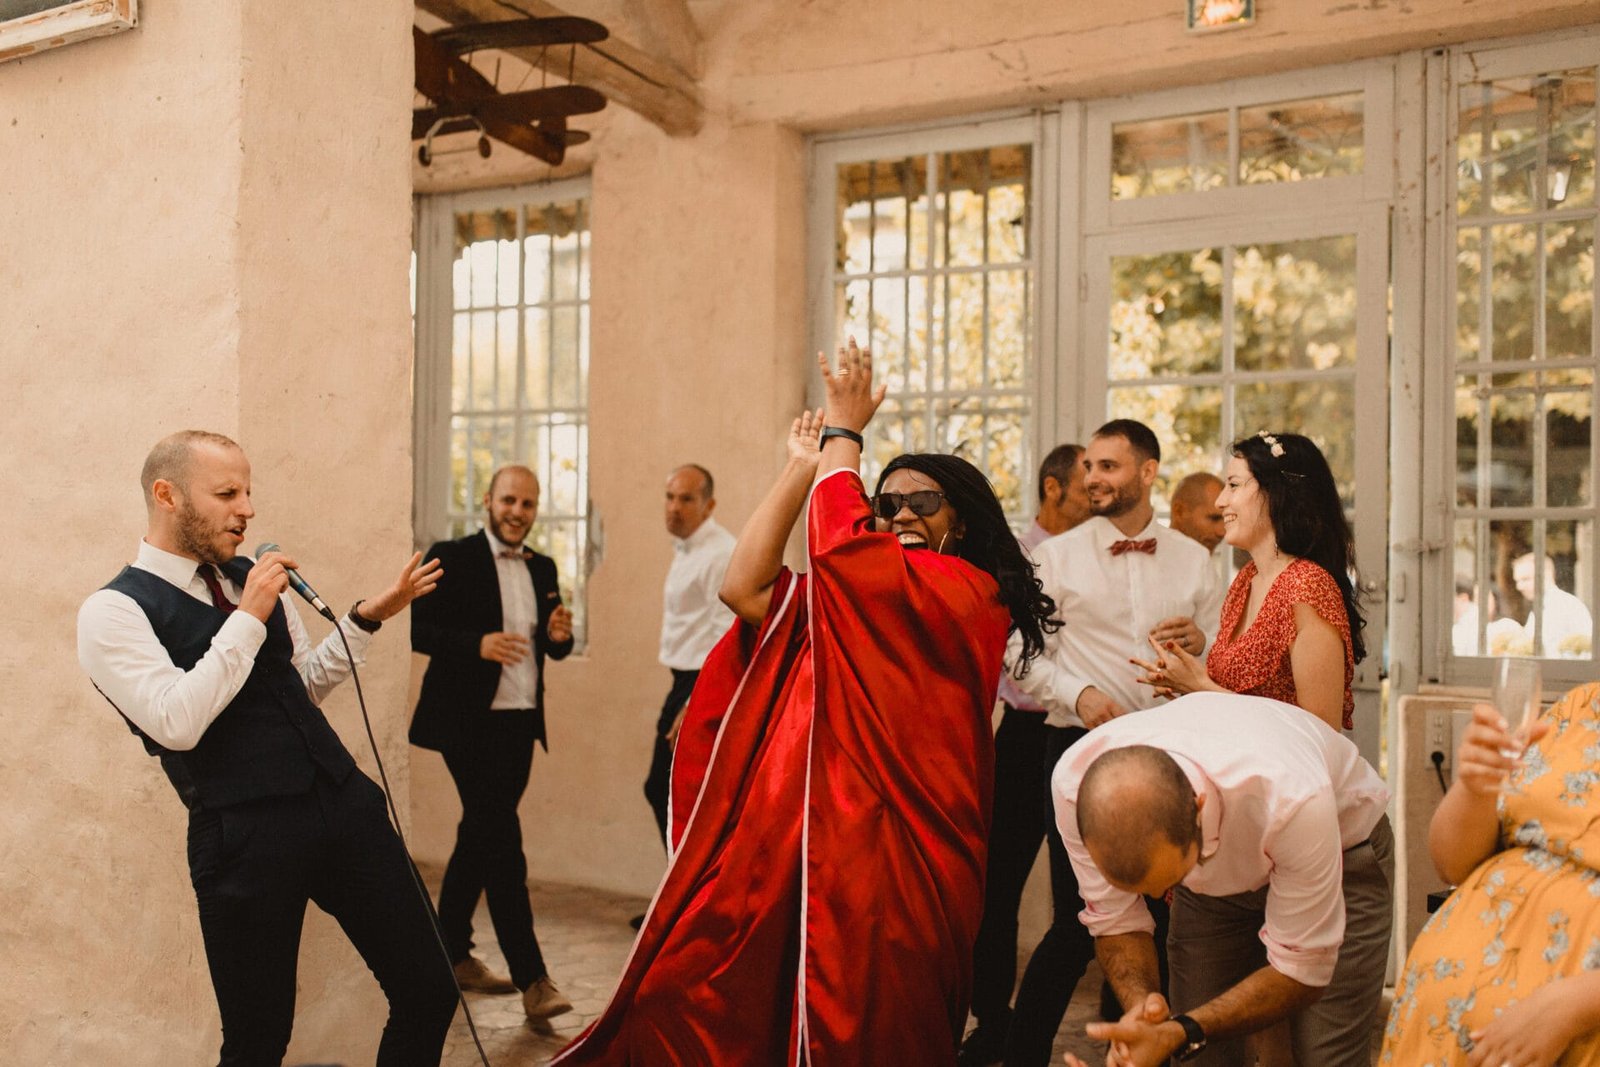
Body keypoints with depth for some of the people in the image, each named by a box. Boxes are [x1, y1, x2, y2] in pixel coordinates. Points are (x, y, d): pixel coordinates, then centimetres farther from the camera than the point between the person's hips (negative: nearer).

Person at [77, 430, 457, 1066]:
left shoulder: (255, 580, 14)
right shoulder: (112, 611, -5)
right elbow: (176, 723, -18)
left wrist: (369, 616, 12)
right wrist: (248, 619, -14)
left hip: (345, 802, 6)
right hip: (246, 837, -5)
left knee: (428, 990, 6)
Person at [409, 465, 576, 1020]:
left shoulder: (541, 568, 14)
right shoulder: (451, 558, -5)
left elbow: (551, 648, 17)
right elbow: (416, 629, -11)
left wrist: (560, 635, -6)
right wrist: (476, 644, -24)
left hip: (521, 724, 7)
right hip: (470, 722, -7)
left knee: (480, 838, 16)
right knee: (502, 842, -9)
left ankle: (451, 953, 31)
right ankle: (531, 978, -5)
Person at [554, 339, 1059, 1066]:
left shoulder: (972, 594, -4)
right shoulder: (834, 610, 18)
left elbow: (837, 541, -16)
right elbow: (743, 587, 4)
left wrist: (843, 430, -2)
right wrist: (802, 467, 6)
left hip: (884, 860, -6)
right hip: (801, 849, 7)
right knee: (688, 1007, 4)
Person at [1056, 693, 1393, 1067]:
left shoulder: (1291, 799, -43)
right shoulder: (1075, 785, -33)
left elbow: (1301, 972, -28)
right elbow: (1113, 920, -15)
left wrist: (1182, 1034, -40)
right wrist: (1140, 1004, -35)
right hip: (1212, 876, 3)